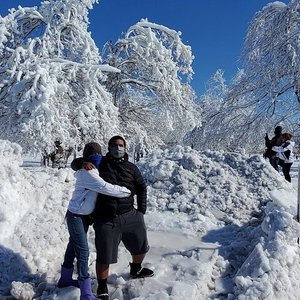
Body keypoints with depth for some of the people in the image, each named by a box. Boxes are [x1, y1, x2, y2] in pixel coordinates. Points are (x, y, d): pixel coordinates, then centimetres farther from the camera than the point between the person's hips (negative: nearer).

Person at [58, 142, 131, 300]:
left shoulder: (93, 171, 6)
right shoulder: (87, 173, -24)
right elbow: (106, 188, -29)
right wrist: (128, 191, -19)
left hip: (84, 215, 10)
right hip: (76, 216, -10)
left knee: (73, 246, 21)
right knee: (83, 251, -8)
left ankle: (65, 279, 40)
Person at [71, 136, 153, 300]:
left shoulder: (131, 168, 8)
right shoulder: (100, 163, 3)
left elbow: (141, 188, 16)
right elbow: (75, 163, 11)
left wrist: (141, 210, 9)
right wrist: (83, 163, -12)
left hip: (129, 215, 3)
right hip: (105, 219, -3)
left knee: (141, 246, 16)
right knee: (104, 257, 0)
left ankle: (136, 269, 48)